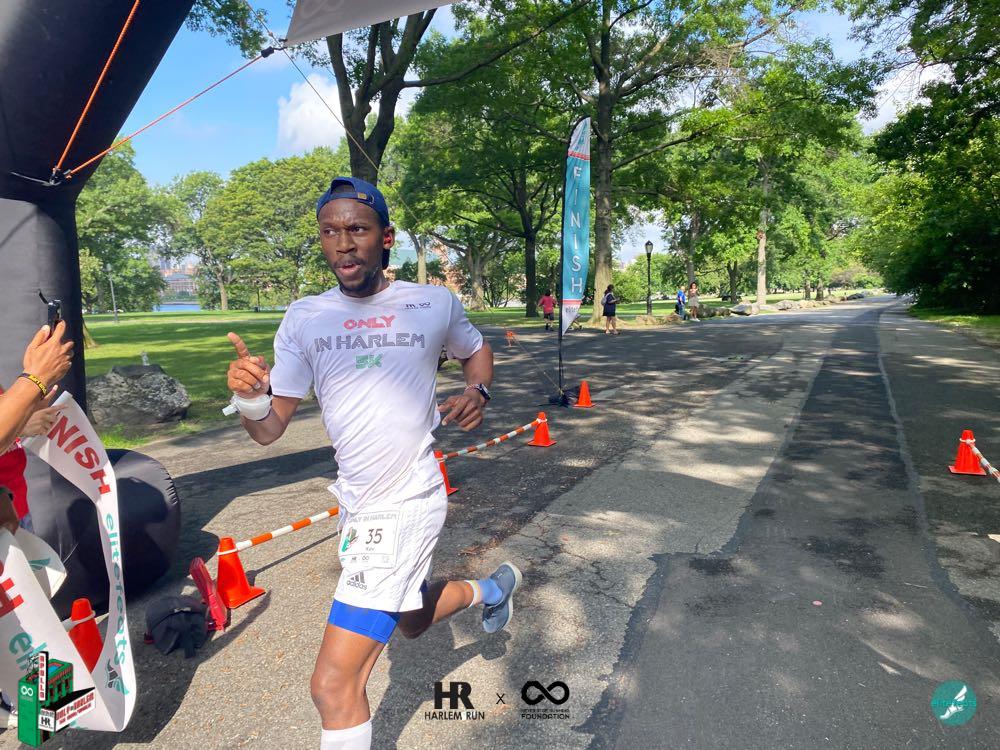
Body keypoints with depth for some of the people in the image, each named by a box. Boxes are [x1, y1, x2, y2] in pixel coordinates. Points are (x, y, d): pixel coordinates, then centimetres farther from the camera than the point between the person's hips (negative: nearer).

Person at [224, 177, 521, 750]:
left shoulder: (435, 304, -7)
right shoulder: (305, 319, -1)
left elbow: (476, 348, 14)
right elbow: (270, 429, -3)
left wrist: (478, 391, -7)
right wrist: (251, 397, -25)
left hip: (407, 505, -5)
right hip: (358, 504, 6)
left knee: (334, 686, -7)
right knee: (411, 620, 30)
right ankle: (493, 587, 58)